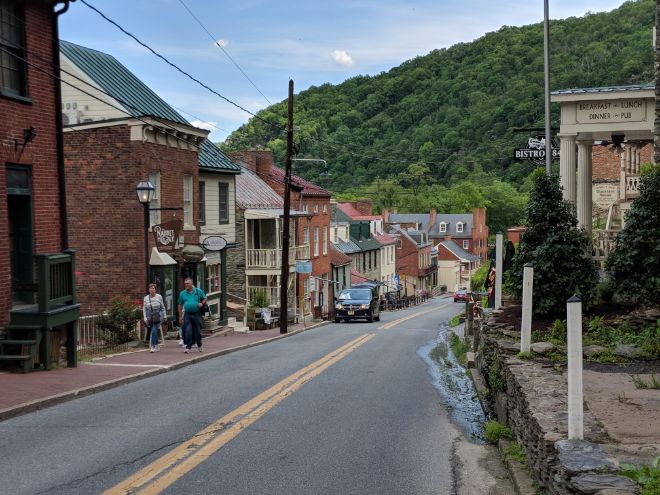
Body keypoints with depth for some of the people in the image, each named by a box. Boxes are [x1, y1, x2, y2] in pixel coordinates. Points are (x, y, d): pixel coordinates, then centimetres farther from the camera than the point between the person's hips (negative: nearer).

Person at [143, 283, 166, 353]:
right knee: (153, 332, 9)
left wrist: (165, 316, 8)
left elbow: (163, 307, 7)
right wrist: (145, 318, -4)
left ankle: (153, 347, -11)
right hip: (149, 318, 2)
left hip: (158, 317, -2)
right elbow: (144, 309, 2)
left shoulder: (159, 297, -2)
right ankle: (156, 346, 27)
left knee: (154, 331, -14)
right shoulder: (146, 298, 1)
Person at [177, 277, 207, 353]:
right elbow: (180, 305, 11)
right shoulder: (182, 293, 4)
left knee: (198, 330, 8)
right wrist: (180, 316, 10)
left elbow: (204, 299, 13)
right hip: (187, 314, 1)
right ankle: (188, 347, -2)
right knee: (188, 331, -7)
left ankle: (199, 345, 26)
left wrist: (202, 303, -10)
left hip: (197, 314, 0)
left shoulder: (198, 291, 1)